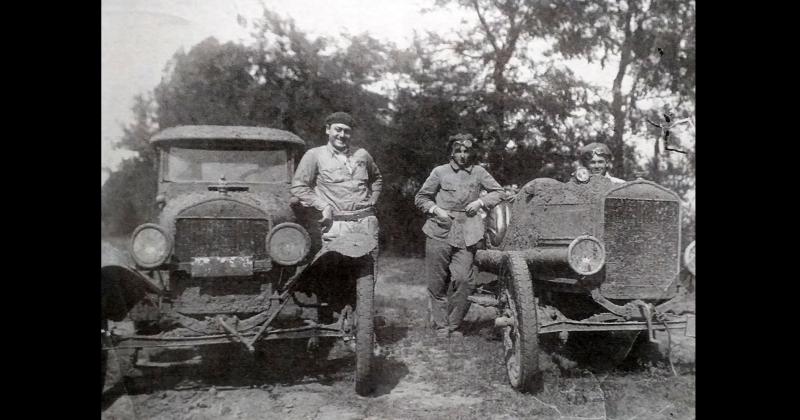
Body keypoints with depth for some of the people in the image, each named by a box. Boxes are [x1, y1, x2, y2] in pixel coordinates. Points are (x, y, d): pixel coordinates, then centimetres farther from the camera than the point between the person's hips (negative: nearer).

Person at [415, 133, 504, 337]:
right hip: (439, 232, 0)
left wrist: (480, 201, 0)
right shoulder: (439, 172, 6)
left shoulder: (478, 172, 10)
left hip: (466, 235, 1)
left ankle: (453, 325, 8)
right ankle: (440, 326, 17)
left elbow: (498, 192, 17)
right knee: (437, 283, 2)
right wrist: (435, 209, -6)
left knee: (464, 279, -10)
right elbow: (420, 197, 12)